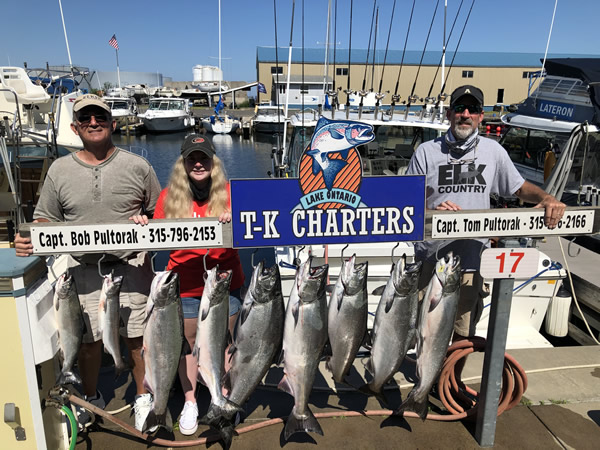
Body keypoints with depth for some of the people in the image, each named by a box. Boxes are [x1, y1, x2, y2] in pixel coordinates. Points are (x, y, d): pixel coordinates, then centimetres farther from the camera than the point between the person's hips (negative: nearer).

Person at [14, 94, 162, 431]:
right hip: (84, 268, 2)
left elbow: (161, 213, 8)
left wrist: (148, 224, -12)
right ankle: (91, 399, 36)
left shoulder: (137, 166, 1)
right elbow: (46, 219, 10)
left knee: (138, 337, 7)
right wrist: (28, 240, -9)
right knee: (88, 338, 11)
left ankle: (144, 397, 29)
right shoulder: (60, 170, 5)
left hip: (131, 265, -1)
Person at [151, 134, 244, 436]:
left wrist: (233, 219, -25)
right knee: (188, 341, 14)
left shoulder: (229, 193, -3)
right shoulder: (169, 196, 0)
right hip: (185, 285, 1)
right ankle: (189, 402, 33)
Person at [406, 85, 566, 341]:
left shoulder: (493, 151, 6)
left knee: (464, 333, 14)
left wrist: (546, 198, -6)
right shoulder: (426, 151, -1)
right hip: (431, 259, -1)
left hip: (472, 261, 2)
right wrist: (431, 212, -24)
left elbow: (521, 188, 15)